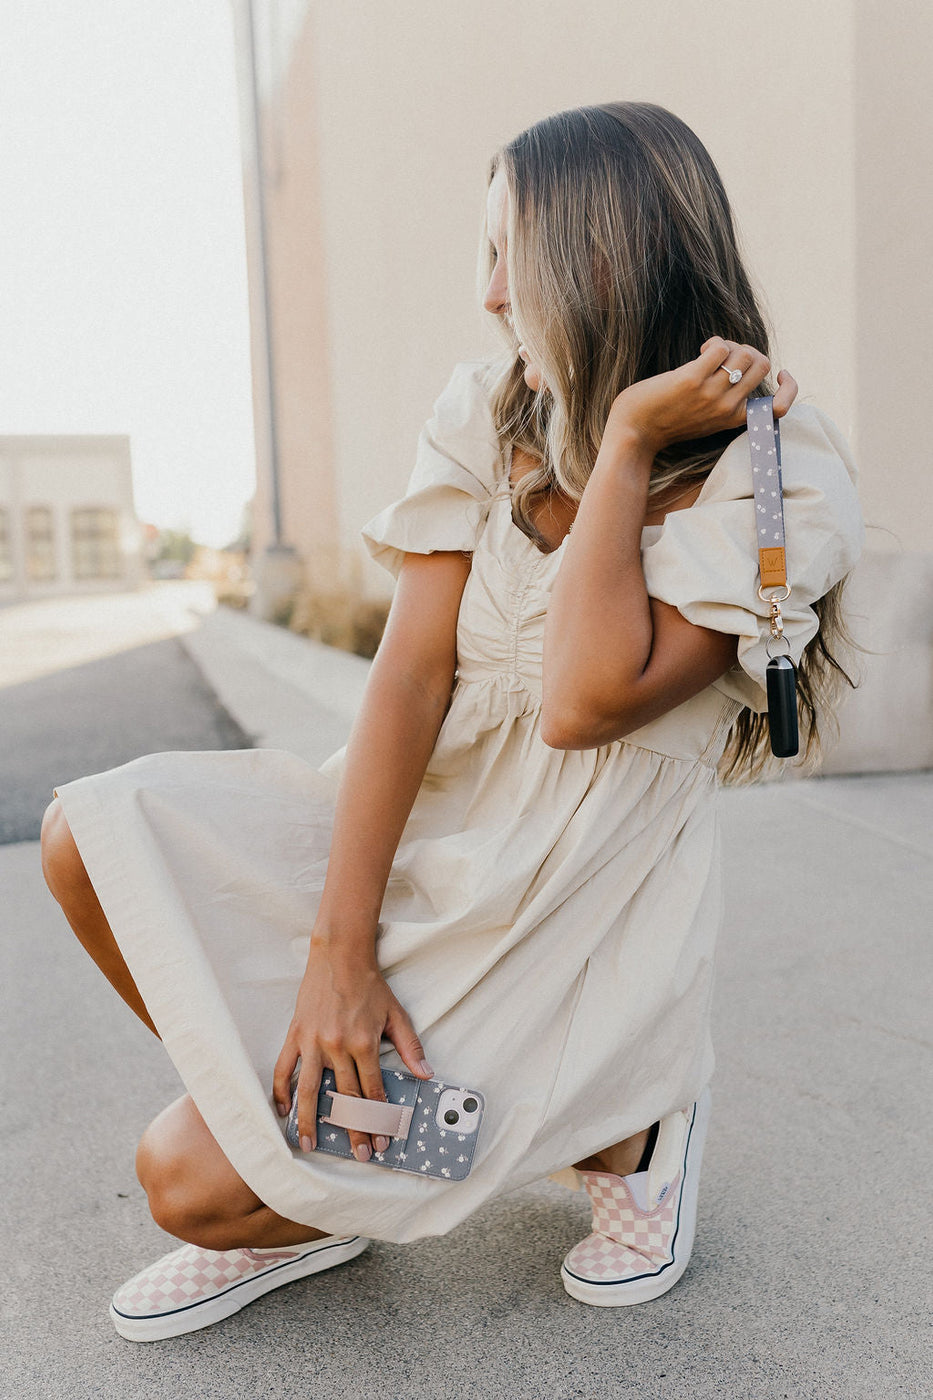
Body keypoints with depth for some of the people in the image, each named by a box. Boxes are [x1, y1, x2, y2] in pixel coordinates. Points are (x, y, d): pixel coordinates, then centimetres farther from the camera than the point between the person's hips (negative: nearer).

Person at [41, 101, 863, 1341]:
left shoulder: (778, 483, -15)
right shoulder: (491, 412, -1)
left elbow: (586, 702, -27)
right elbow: (413, 671, -10)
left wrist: (626, 442, -21)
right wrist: (340, 945, -15)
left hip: (574, 911, -5)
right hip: (416, 822, 6)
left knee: (191, 1183, -10)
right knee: (95, 836, -10)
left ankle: (623, 1128, 6)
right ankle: (304, 1183, 9)